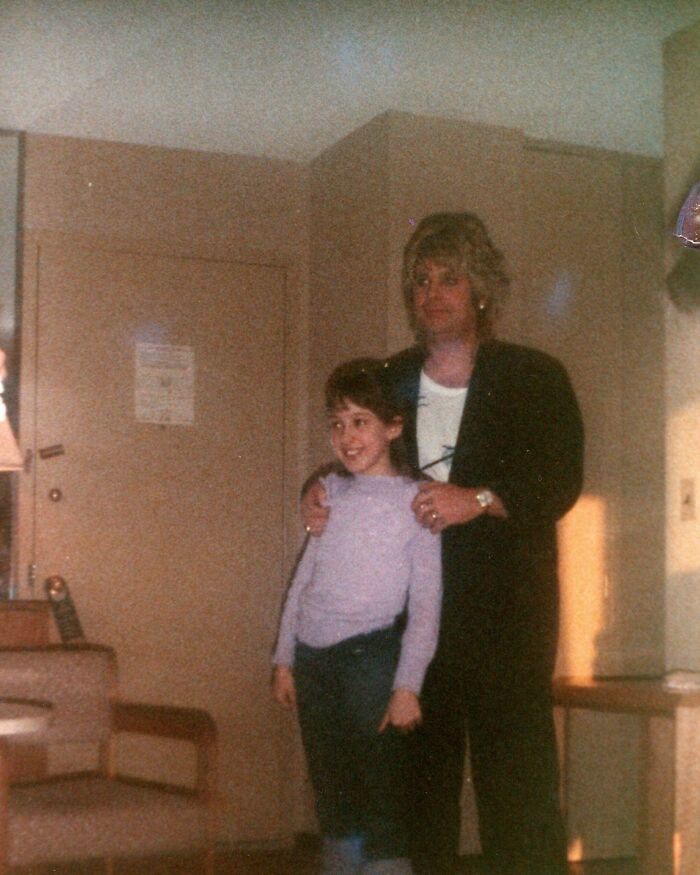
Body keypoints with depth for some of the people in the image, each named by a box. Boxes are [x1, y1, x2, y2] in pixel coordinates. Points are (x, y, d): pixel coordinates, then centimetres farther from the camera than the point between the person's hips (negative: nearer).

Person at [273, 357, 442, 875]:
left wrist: (407, 685, -12)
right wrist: (284, 659, 13)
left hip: (371, 657, -6)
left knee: (381, 797, -4)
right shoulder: (330, 493, 10)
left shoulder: (414, 499, -5)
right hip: (314, 659, 6)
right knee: (332, 794, 15)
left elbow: (426, 601, -8)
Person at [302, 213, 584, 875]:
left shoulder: (533, 379, 4)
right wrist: (319, 493, 4)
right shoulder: (390, 382, 17)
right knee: (417, 772, 3)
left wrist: (477, 500, -21)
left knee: (515, 773, -8)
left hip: (505, 612, -3)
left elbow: (560, 483, -6)